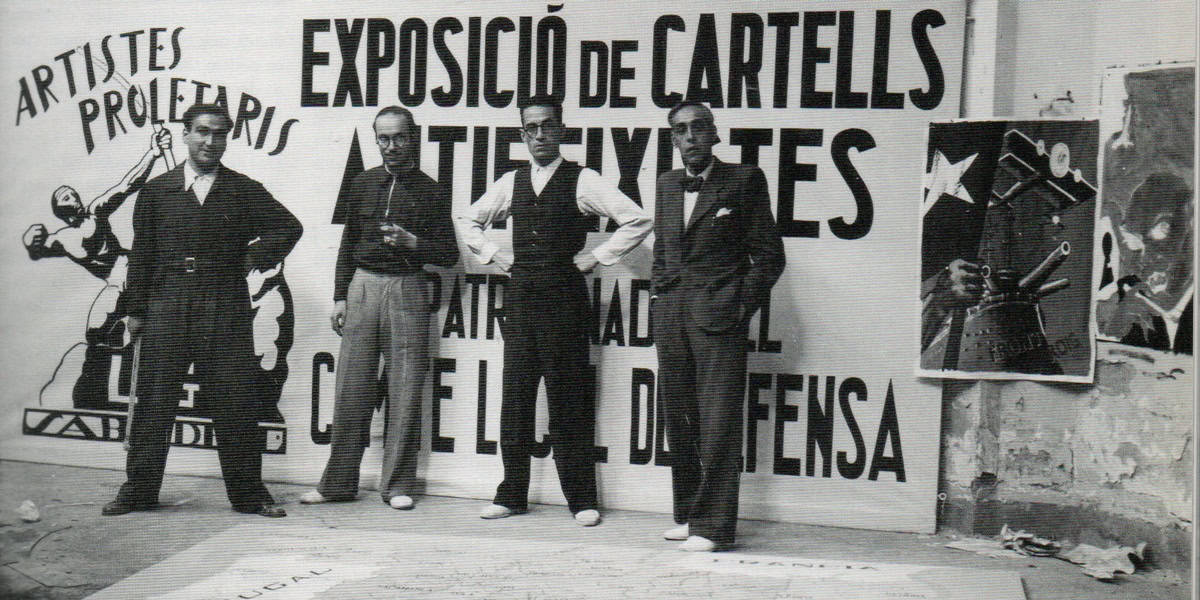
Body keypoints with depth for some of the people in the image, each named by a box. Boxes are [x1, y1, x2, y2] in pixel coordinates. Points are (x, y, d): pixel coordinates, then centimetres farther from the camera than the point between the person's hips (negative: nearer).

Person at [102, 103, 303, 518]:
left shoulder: (244, 191, 7)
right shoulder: (157, 190, 10)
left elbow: (289, 227, 13)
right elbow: (141, 254, 10)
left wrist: (257, 258, 3)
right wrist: (135, 309, 7)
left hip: (225, 309, -1)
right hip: (166, 307, 1)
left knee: (234, 402, 1)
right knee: (154, 401, 4)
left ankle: (248, 494, 11)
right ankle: (138, 490, 16)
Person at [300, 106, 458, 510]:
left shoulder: (431, 191, 5)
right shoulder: (363, 185, 14)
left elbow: (449, 254, 5)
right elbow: (347, 245, 18)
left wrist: (411, 242, -12)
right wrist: (340, 297, 11)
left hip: (408, 290, -2)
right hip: (362, 286, 2)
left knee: (405, 389, -2)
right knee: (351, 387, 2)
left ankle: (397, 484, 7)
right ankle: (339, 482, 10)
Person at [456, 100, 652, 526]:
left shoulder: (583, 181, -2)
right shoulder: (511, 183, 12)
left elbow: (638, 222, -8)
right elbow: (468, 222, 26)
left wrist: (596, 257, -7)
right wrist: (494, 255, 12)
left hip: (564, 296, -4)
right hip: (519, 295, 4)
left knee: (568, 399, -1)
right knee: (516, 395, 6)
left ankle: (581, 499, 8)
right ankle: (512, 494, 15)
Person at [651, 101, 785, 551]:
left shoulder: (744, 180, 1)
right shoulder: (667, 184, 17)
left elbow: (769, 255, 1)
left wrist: (744, 304, -6)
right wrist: (658, 295, 15)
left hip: (719, 316, -5)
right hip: (670, 316, 6)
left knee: (718, 422, -7)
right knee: (679, 420, 8)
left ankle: (713, 526, -3)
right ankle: (687, 515, 19)